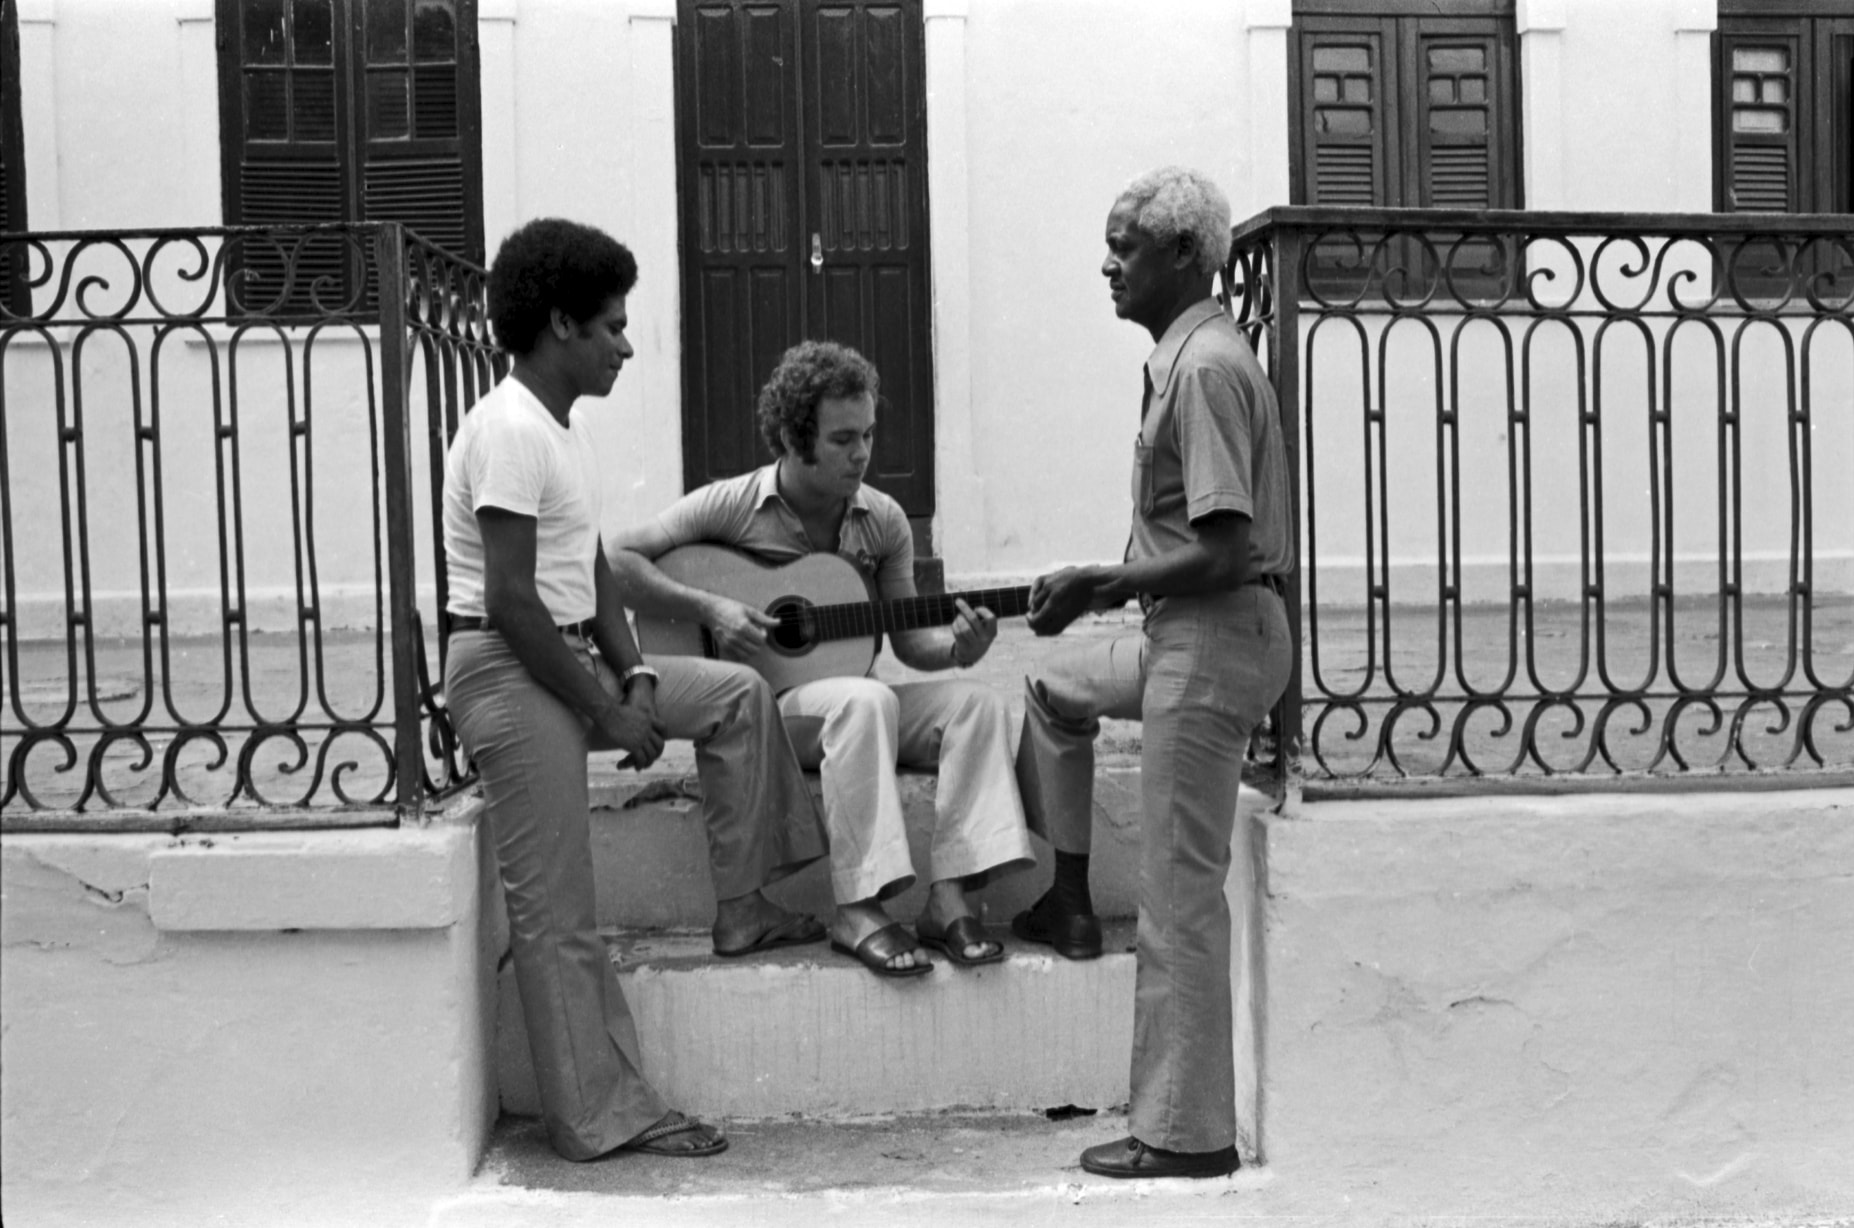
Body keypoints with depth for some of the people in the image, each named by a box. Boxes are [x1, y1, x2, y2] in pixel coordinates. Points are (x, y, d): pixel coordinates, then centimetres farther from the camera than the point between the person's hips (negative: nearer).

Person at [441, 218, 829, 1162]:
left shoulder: (565, 429, 13)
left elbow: (593, 573, 16)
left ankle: (740, 907, 17)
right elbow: (511, 598, -23)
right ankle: (600, 1119, 4)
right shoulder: (509, 432, -17)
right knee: (558, 916, -4)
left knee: (737, 693, 14)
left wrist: (633, 678, 1)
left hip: (568, 659, 10)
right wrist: (606, 712, -18)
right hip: (505, 671, -10)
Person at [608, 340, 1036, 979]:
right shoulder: (729, 506, -8)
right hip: (756, 708, -5)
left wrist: (956, 646, -13)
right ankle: (858, 911, -34)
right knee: (865, 699, -36)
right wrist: (708, 609, -20)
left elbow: (907, 641, 9)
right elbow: (617, 559, -10)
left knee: (978, 701, -19)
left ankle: (949, 899, -25)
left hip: (852, 701, 5)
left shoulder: (884, 520, 5)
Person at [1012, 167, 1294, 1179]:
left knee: (1179, 896, -5)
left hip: (1212, 641, -11)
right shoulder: (1183, 358, 13)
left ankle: (1186, 1133, 4)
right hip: (1187, 636, 11)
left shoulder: (1205, 368, -18)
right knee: (1053, 688, 30)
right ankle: (1065, 900, 35)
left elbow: (1227, 552, -24)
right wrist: (1100, 585, 11)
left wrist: (1101, 585, -14)